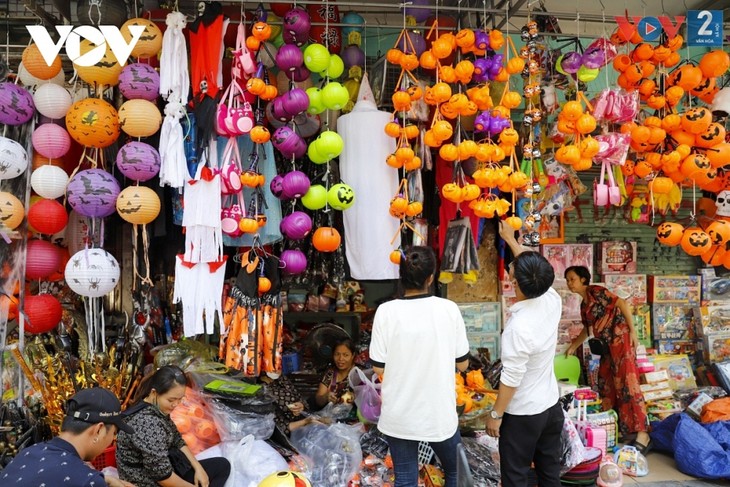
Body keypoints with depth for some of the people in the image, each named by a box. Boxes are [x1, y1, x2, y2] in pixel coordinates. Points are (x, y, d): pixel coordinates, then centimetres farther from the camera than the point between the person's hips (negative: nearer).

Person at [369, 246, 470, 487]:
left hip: (399, 414, 0)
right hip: (438, 412, 0)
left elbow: (378, 367, -8)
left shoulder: (386, 311, -13)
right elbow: (462, 363, -3)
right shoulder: (449, 309, -11)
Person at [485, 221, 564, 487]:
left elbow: (511, 379, -23)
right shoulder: (553, 300, -12)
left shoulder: (518, 326, -31)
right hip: (552, 406, 7)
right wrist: (511, 239, 17)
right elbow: (534, 269, 9)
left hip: (523, 414, -7)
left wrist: (496, 414, -10)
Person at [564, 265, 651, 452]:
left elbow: (622, 304, -14)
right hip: (608, 345, 9)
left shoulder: (596, 292, -7)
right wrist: (573, 347, 31)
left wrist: (633, 331, -18)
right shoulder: (584, 304, 18)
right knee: (606, 384, 11)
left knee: (627, 384, -13)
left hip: (621, 339, -9)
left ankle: (642, 434, -13)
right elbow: (587, 329, 30)